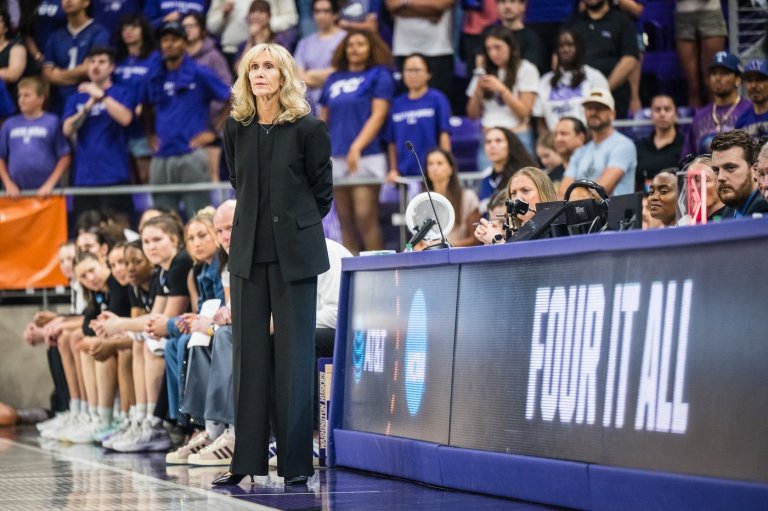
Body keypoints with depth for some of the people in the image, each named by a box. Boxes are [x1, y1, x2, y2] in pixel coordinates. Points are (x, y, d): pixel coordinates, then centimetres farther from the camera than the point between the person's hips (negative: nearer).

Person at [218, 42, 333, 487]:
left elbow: (323, 191, 3)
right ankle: (248, 459, 7)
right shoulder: (237, 129, 6)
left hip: (294, 252, -4)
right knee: (250, 354, 4)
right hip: (249, 250, 4)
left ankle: (296, 463, 2)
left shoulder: (308, 128, -5)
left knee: (294, 355, -2)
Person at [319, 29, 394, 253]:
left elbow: (378, 115, -6)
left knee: (365, 218, -13)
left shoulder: (379, 76, 4)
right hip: (335, 157, 5)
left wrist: (357, 147, -16)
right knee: (345, 222, 4)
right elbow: (323, 120, 20)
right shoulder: (334, 79, 19)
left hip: (365, 156, -5)